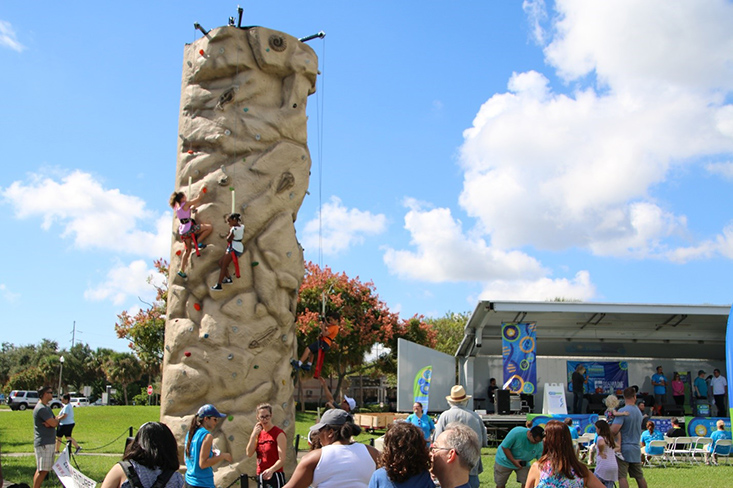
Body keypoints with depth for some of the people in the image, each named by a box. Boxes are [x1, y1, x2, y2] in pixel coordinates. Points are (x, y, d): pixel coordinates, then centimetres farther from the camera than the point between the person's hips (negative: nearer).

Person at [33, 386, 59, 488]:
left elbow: (55, 423, 13)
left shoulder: (46, 407, 17)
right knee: (43, 470, -12)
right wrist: (57, 419, 2)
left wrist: (51, 422, -9)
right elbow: (54, 423, -20)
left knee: (41, 470, 11)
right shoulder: (41, 408, -16)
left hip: (50, 442, 10)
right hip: (43, 444, -10)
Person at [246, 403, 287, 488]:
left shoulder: (279, 434, -10)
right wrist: (254, 435, -9)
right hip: (261, 476, 7)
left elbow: (282, 460, -17)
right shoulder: (259, 433, 10)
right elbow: (249, 454, 1)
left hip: (275, 475, -7)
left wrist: (271, 470, -35)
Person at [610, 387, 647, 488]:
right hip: (636, 448, 7)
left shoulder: (623, 411, -15)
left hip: (624, 448, -7)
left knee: (622, 476, -8)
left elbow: (614, 430, -24)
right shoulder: (638, 411, 9)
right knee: (639, 476, 15)